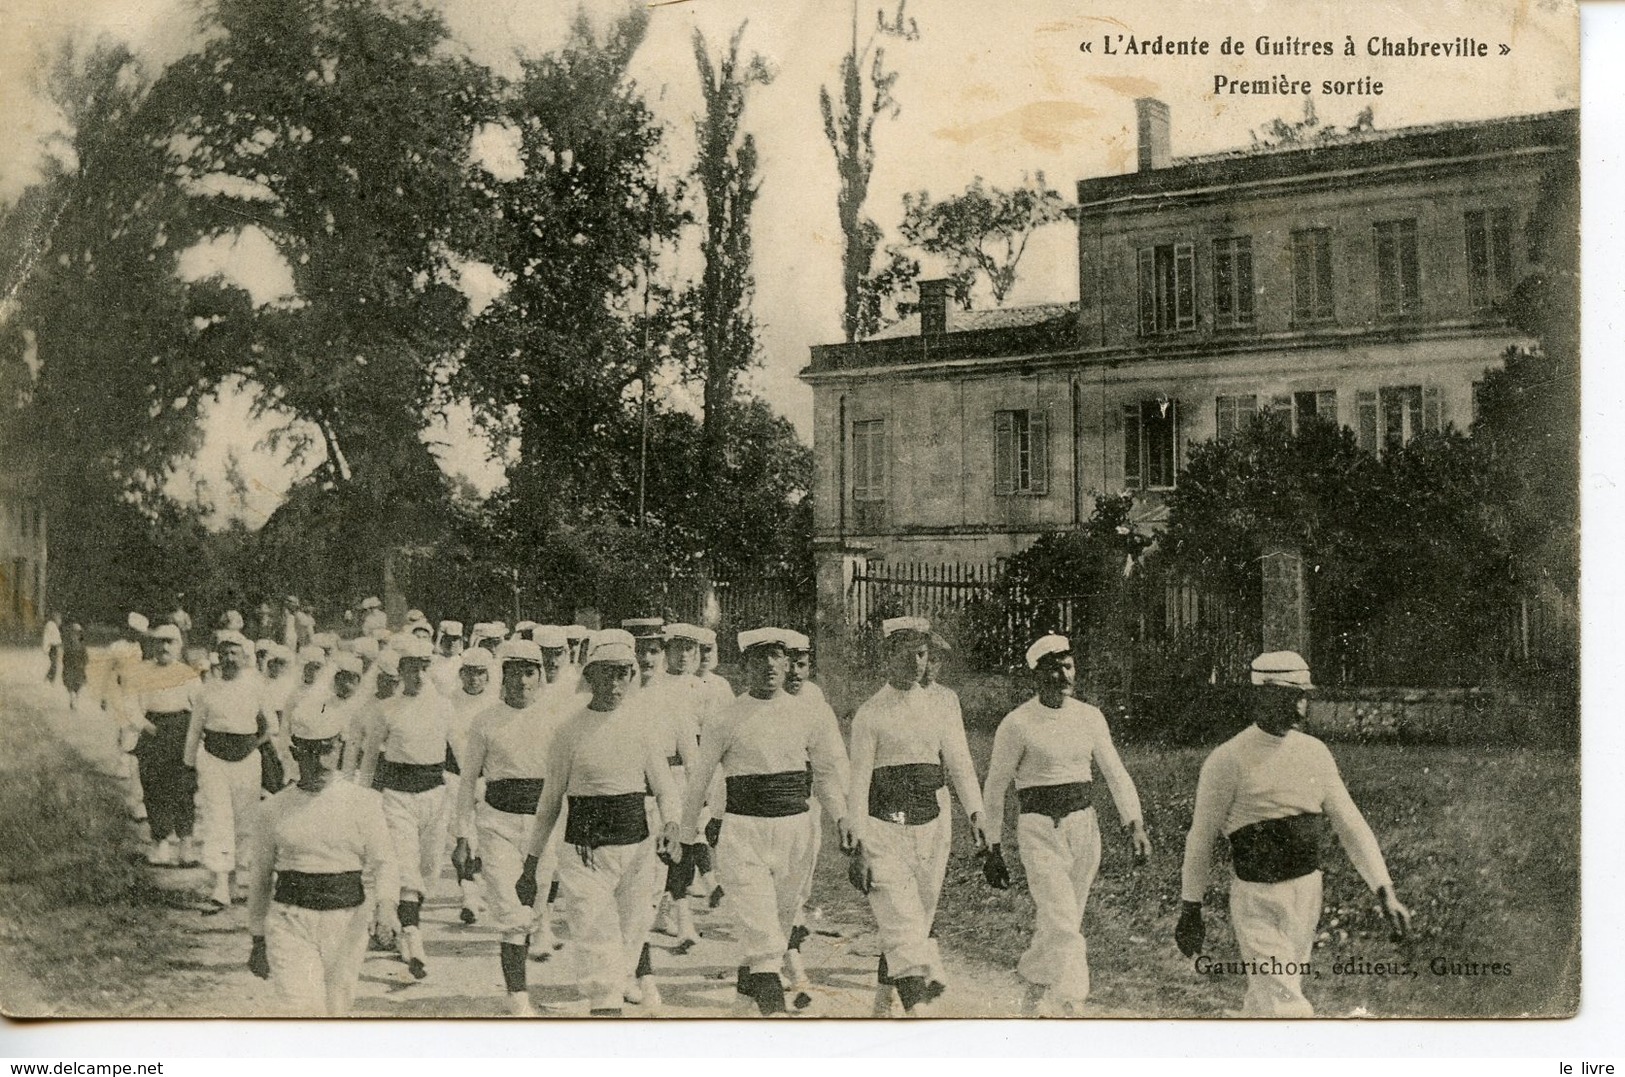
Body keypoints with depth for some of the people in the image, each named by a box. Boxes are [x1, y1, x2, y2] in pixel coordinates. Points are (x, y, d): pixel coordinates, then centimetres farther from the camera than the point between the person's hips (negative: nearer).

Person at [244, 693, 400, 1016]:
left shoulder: (364, 802, 1)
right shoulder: (275, 809, 4)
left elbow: (383, 861, -3)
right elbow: (260, 877, 13)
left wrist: (385, 903, -24)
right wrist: (257, 939, 15)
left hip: (347, 923, 1)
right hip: (290, 922, -1)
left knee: (335, 1011, 10)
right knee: (304, 1012, -14)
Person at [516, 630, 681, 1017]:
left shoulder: (641, 724, 4)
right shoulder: (571, 730, -2)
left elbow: (665, 787, 7)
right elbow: (550, 800, 6)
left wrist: (671, 826, -15)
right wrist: (530, 866, 8)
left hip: (638, 849, 3)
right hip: (585, 853, -3)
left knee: (629, 944, 12)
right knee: (599, 948, -11)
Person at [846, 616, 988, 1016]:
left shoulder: (941, 708, 10)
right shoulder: (870, 714, -2)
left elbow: (961, 766, 4)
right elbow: (859, 781, -5)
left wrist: (976, 814, -11)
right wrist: (859, 842, -12)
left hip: (933, 824, 5)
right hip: (885, 827, -5)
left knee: (921, 920, 14)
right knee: (903, 923, -12)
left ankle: (883, 996, 34)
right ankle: (919, 1009, -16)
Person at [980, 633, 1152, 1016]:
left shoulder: (1089, 717, 7)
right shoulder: (1017, 724, -6)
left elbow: (1116, 774, 5)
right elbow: (994, 789, 0)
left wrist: (1135, 825, -8)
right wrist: (992, 850, 1)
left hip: (1085, 827, 5)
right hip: (1040, 830, -5)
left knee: (1060, 924, 13)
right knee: (1063, 927, -15)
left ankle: (1034, 984, 36)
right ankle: (1068, 1006, -15)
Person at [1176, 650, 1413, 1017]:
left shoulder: (1315, 753, 4)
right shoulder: (1228, 760, -13)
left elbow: (1350, 825, 5)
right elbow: (1201, 838, -5)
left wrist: (1385, 891, -4)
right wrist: (1190, 909, 1)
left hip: (1307, 894, 6)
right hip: (1256, 900, -5)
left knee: (1265, 999, 17)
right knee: (1283, 1005, -10)